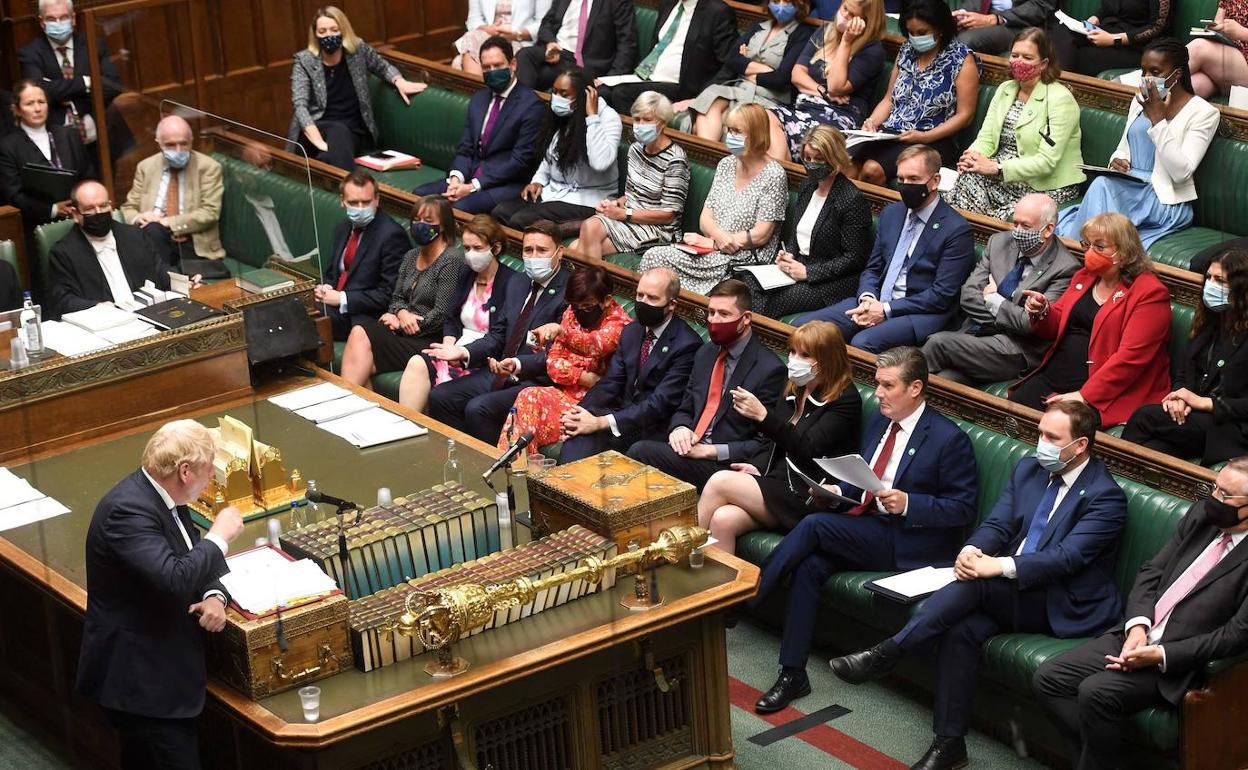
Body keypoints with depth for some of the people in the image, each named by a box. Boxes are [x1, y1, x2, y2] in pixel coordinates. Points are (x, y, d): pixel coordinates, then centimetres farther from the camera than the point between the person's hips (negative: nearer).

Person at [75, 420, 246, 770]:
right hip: (140, 679, -10)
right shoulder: (128, 510, -25)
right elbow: (175, 579, -36)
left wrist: (215, 595, -6)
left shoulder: (161, 494, 4)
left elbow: (197, 555, 15)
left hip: (157, 668, 10)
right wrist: (220, 536, -21)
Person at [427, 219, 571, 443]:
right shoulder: (515, 285, 16)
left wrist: (518, 364, -33)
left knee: (478, 408, -27)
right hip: (499, 374, 8)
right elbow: (497, 336, 15)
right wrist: (464, 353, -4)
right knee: (439, 397, -5)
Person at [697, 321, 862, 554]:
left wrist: (763, 416, -21)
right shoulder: (794, 391, 17)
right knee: (722, 520, -25)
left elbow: (808, 449, -16)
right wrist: (755, 468, 0)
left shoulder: (846, 400, -6)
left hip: (808, 498, -7)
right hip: (778, 483, 7)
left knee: (720, 481, -22)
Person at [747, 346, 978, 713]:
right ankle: (792, 674, -18)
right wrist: (838, 491, 3)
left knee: (814, 525, -24)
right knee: (811, 564, -22)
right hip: (864, 530, 7)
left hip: (906, 543, -7)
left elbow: (962, 509, -10)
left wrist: (907, 504, -22)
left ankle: (747, 598, -11)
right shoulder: (877, 422, 14)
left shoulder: (949, 439, -10)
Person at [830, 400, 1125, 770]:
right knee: (962, 628, -26)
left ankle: (887, 653, -26)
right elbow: (996, 525, 8)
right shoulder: (1028, 470, 13)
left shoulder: (1105, 496, -10)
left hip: (1060, 606, -6)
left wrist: (998, 566, -29)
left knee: (976, 583, -31)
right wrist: (971, 550, -17)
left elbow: (1066, 557, -19)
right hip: (1008, 592, 6)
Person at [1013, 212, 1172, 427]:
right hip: (1053, 375, 7)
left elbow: (1130, 356, -17)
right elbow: (1057, 327, 22)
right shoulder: (1084, 277, 15)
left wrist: (1085, 395, -22)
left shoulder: (1149, 293, -9)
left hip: (1103, 393, -7)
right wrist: (1042, 312, -3)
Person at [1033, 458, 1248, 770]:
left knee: (1096, 692, -28)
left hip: (1177, 662, -8)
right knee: (1047, 678, -6)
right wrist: (1137, 626, -8)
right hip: (1136, 636, 8)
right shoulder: (1200, 516, 7)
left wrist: (1160, 655, -20)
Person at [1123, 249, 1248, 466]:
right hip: (1196, 416, 6)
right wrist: (1179, 397, -6)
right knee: (1154, 447, -27)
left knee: (1144, 417, -25)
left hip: (1229, 430, -6)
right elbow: (1183, 376, 17)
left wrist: (1203, 402, -14)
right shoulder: (1209, 323, 16)